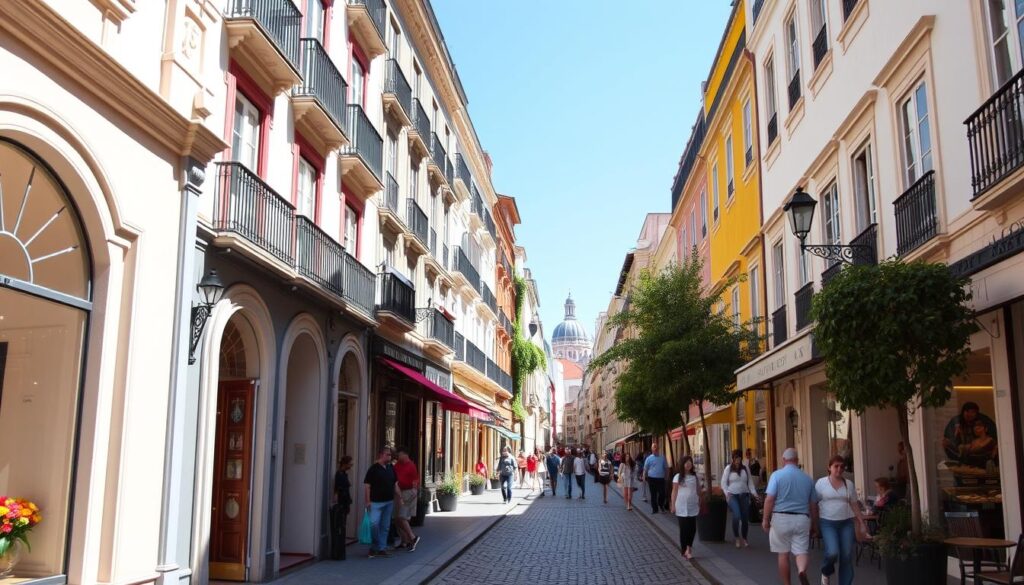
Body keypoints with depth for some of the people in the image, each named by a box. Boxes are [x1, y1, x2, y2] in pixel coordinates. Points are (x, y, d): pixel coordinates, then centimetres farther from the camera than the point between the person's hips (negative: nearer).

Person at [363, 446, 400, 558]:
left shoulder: (391, 468, 10)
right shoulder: (374, 468, -9)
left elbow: (395, 484, 18)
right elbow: (367, 486, -11)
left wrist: (400, 497, 11)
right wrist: (368, 502, -16)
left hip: (389, 502, 6)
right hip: (376, 502, -6)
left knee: (385, 526, 9)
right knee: (374, 524, -13)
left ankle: (382, 548, 17)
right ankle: (374, 547, 5)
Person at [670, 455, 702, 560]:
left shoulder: (695, 477, 7)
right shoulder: (678, 477, -3)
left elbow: (699, 491, 12)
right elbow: (674, 492, -3)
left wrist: (700, 503, 10)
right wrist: (672, 505, -6)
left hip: (693, 506, 3)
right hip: (681, 507, -3)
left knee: (692, 528, 0)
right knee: (684, 528, 1)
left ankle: (688, 547, 18)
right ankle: (684, 550, 11)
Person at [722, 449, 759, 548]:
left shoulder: (745, 468, 8)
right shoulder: (728, 468, 1)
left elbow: (750, 482, 8)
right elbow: (724, 483, 1)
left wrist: (754, 493, -5)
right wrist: (727, 493, -13)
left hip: (744, 495, 3)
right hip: (733, 495, -3)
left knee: (745, 518, 2)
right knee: (737, 515, -21)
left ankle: (744, 538, 22)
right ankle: (737, 538, -2)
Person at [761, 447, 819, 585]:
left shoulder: (777, 475, -5)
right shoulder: (807, 478, 7)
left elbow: (770, 499, -12)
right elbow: (813, 504, 11)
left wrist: (766, 519, -5)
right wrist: (814, 524, 21)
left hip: (781, 518, -2)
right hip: (802, 519, 2)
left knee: (783, 554, 9)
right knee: (801, 551, 3)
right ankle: (802, 571, -27)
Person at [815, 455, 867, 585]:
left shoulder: (849, 484, 7)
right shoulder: (821, 483, -3)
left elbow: (854, 505, 11)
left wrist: (862, 523, 6)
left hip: (846, 523, 4)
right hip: (828, 523, -3)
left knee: (847, 556, 1)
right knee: (832, 553, -18)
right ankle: (826, 573, 14)